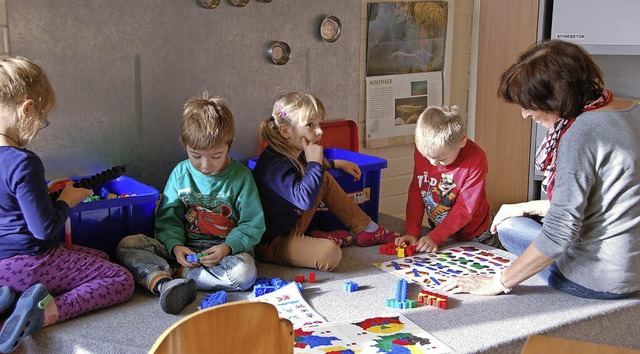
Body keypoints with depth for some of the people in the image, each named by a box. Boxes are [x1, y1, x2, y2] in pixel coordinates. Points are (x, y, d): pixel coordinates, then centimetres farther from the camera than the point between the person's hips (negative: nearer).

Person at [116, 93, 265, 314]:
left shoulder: (240, 176, -5)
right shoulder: (181, 173, 2)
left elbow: (253, 224, -5)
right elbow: (167, 219, 4)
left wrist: (228, 248, -22)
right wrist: (175, 246, -17)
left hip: (227, 249, -2)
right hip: (185, 248, 3)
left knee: (244, 272, -37)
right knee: (126, 245, -16)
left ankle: (170, 273, -26)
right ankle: (164, 284, -43)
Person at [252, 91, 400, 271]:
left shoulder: (293, 153, 2)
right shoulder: (277, 166, -28)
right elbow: (305, 200, -42)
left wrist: (338, 163, 26)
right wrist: (314, 162, -32)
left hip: (291, 225, 10)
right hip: (271, 243, -10)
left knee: (325, 179, 9)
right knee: (329, 254, -36)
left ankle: (367, 229, 15)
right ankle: (325, 240, 0)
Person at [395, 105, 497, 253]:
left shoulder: (476, 159, -30)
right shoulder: (422, 149, -17)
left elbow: (465, 208, -26)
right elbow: (416, 191, -10)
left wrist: (434, 237, -30)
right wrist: (412, 232, -16)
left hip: (474, 236, -3)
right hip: (438, 229, 4)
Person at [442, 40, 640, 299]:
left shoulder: (581, 133, -23)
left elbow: (559, 233, -23)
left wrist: (498, 283, -13)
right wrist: (529, 208, 19)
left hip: (601, 281, -9)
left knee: (510, 227, 13)